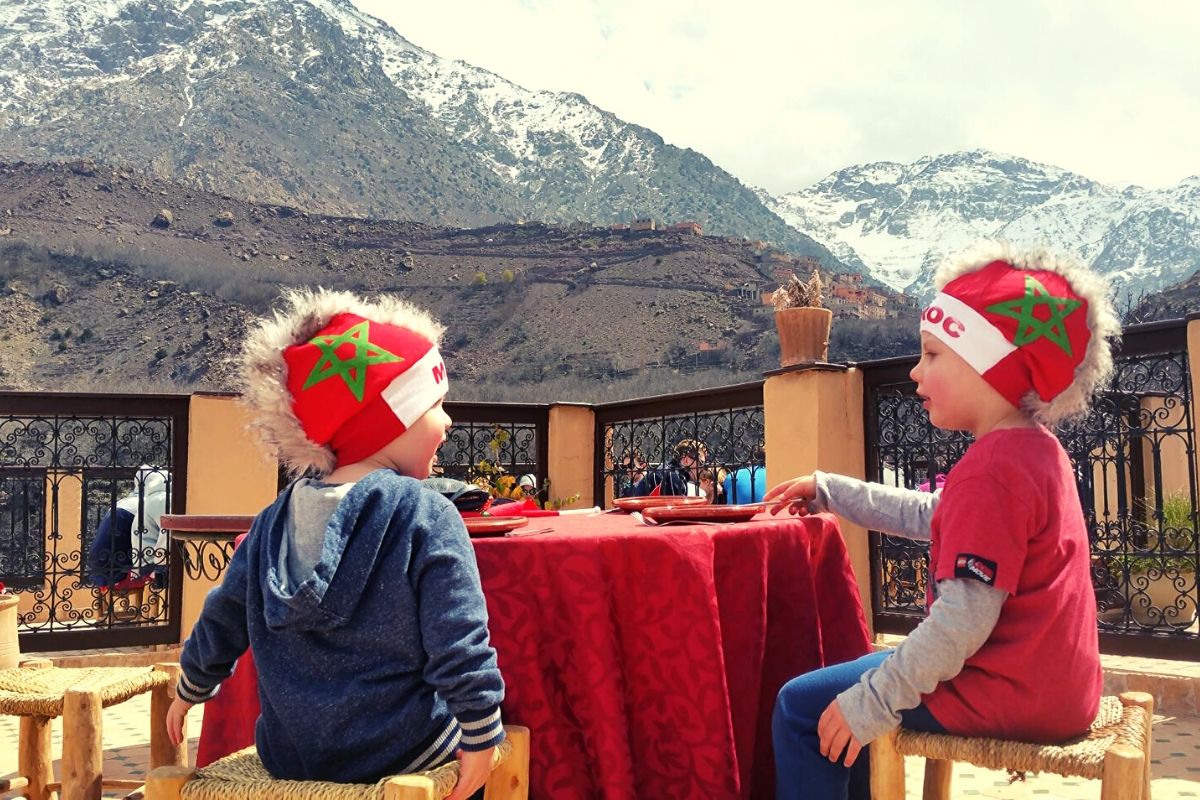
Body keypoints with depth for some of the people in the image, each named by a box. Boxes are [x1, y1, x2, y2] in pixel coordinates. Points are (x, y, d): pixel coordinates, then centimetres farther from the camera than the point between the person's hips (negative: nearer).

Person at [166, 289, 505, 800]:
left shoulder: (275, 520, 1)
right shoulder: (426, 516, -17)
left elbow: (223, 619, 11)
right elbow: (459, 645, -19)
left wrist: (192, 690, 27)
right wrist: (481, 738, -10)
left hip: (288, 753, 6)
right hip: (399, 751, -5)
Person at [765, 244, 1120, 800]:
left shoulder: (990, 470, -23)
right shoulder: (1036, 449, 10)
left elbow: (963, 619, -28)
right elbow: (927, 516, 20)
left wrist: (872, 703, -21)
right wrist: (828, 491, 23)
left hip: (1008, 697, -10)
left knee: (800, 707, -2)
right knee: (861, 679, 27)